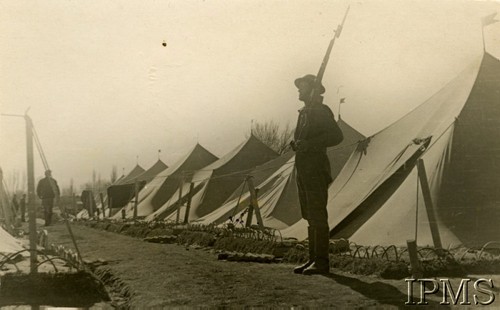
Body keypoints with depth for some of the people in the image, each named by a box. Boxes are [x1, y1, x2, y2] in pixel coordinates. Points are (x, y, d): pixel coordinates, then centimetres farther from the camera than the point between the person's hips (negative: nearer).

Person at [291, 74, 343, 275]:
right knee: (310, 217, 12)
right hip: (304, 171, 9)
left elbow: (337, 136, -20)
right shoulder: (304, 113, 18)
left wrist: (309, 144, -22)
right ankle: (313, 259, 19)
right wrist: (296, 143, 5)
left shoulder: (321, 111, -9)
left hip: (316, 171, -9)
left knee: (318, 217, -8)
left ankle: (322, 262, -3)